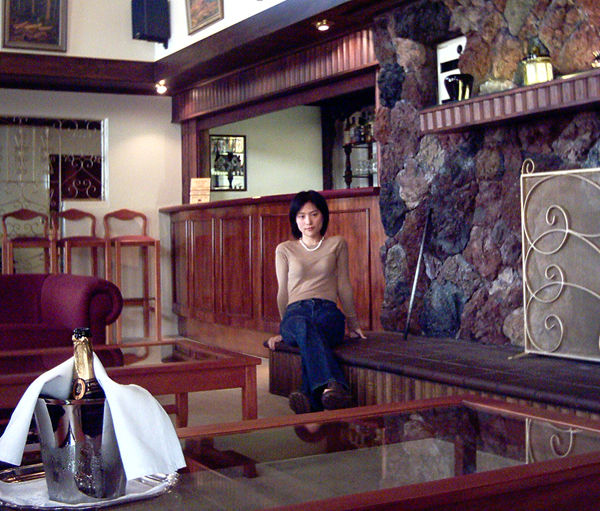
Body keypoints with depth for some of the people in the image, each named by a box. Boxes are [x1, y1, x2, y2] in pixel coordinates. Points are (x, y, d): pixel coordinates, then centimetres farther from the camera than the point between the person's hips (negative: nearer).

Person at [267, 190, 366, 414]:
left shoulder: (337, 244, 20)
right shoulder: (284, 250, 21)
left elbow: (343, 285, 21)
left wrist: (353, 323, 22)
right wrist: (282, 329, 22)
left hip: (328, 313, 0)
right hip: (295, 311, 0)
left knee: (309, 339, -39)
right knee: (303, 327, -41)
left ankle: (310, 398, -62)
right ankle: (334, 387, -64)